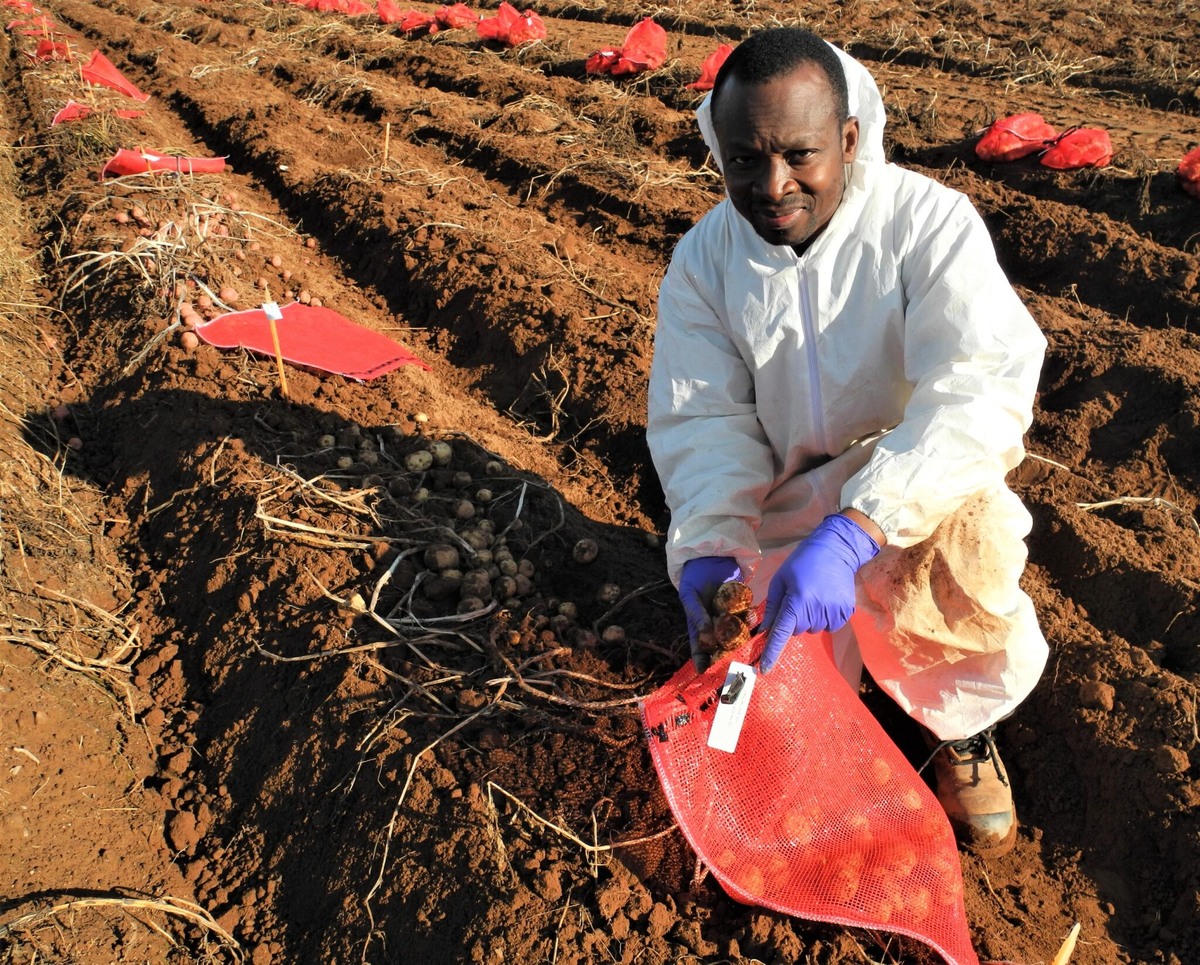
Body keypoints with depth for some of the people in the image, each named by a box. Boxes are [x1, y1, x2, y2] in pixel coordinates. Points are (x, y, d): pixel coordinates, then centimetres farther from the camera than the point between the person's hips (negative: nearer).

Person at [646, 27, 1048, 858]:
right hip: (785, 514, 3)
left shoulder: (929, 222, -18)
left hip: (920, 487, -2)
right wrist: (708, 548, -28)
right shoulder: (703, 261, -6)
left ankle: (961, 727, 1)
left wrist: (853, 530, -45)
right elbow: (703, 420, -7)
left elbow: (982, 389, -31)